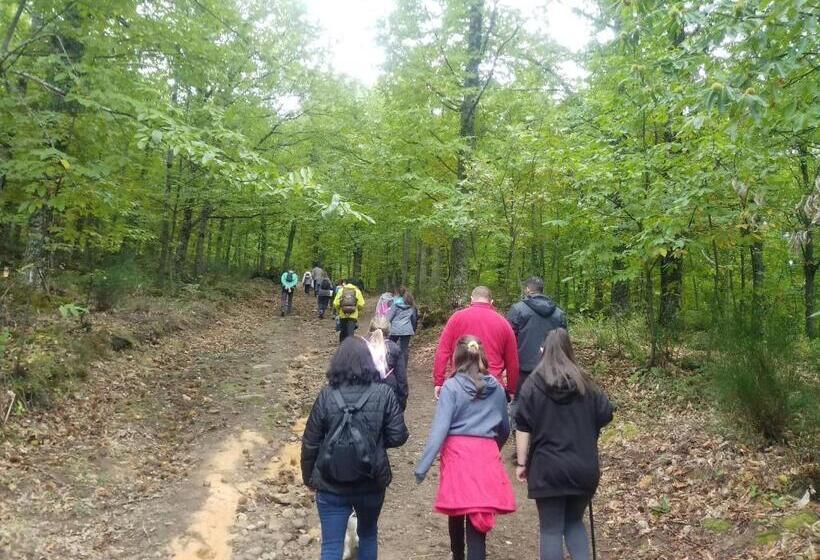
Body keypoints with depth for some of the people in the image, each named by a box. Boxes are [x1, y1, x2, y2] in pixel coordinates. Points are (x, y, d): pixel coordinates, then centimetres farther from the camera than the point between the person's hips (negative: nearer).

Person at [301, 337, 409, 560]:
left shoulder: (326, 395, -10)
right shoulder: (383, 393, -10)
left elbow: (310, 443, -5)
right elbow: (398, 437, -9)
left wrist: (308, 476, 10)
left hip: (331, 486, -1)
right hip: (371, 483, 1)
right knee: (368, 534, 25)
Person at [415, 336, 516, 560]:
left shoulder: (451, 387, -5)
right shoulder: (496, 388, 7)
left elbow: (439, 429, -12)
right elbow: (505, 428, 18)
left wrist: (423, 465, -10)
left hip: (457, 453, -1)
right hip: (487, 454, 1)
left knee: (457, 510, 20)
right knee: (479, 518, 2)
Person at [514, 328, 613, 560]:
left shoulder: (532, 384, -4)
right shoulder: (585, 384, 3)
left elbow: (523, 428, -7)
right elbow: (606, 415, 7)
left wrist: (521, 463, -1)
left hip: (547, 469, -3)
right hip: (583, 468, 3)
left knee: (551, 530, 6)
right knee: (574, 522, 22)